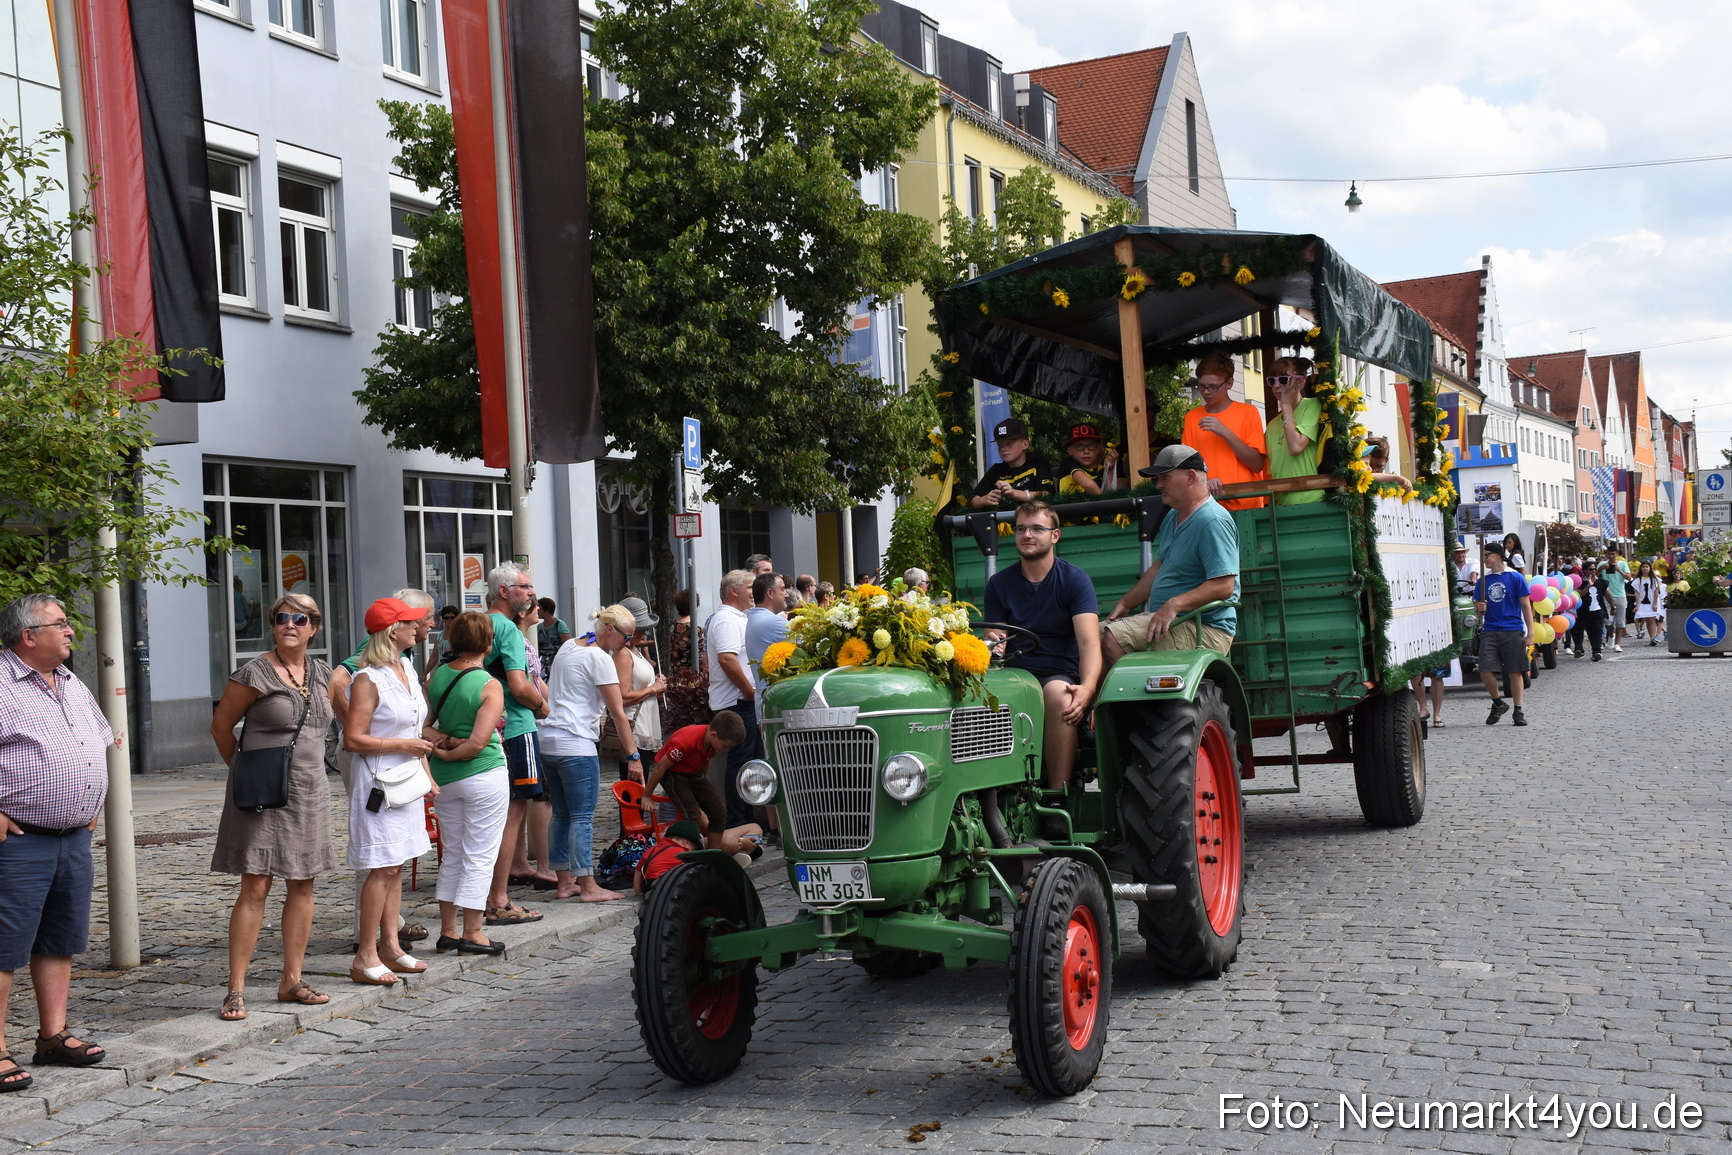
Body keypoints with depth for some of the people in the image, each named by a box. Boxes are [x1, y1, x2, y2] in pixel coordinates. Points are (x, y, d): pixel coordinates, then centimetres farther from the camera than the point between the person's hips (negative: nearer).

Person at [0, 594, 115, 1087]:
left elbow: (100, 744, 28)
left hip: (74, 838, 8)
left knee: (61, 941, 13)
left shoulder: (73, 687, 15)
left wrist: (91, 806, 19)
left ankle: (53, 1034, 23)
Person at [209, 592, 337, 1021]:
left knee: (302, 886, 8)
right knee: (255, 888, -8)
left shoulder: (322, 674, 9)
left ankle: (291, 981, 17)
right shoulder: (254, 674, -9)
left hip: (310, 791, 6)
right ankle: (236, 990, -4)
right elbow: (221, 726, 0)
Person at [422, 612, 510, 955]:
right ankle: (472, 934, 4)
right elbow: (478, 742, -20)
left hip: (445, 778, 6)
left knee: (451, 855, 15)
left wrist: (441, 741, -9)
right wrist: (448, 754, -7)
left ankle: (448, 931, 19)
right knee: (480, 856, 2)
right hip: (484, 776, -6)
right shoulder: (490, 686, -15)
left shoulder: (436, 676, 2)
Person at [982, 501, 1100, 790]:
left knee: (1058, 695, -37)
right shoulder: (999, 584, 11)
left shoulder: (1075, 579, 0)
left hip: (1061, 675, -2)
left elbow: (1089, 642, -12)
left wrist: (1087, 688, -31)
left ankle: (1057, 796, -32)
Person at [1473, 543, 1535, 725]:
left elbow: (1526, 605, 1)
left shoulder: (1515, 577, 0)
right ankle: (1498, 703, 14)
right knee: (1485, 671, -8)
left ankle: (1518, 711, 13)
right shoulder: (1484, 580, 11)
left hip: (1512, 631, -3)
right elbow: (1477, 605, 17)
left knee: (1515, 672, 2)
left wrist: (1530, 633, -4)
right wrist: (1479, 607, -9)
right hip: (1489, 631, 3)